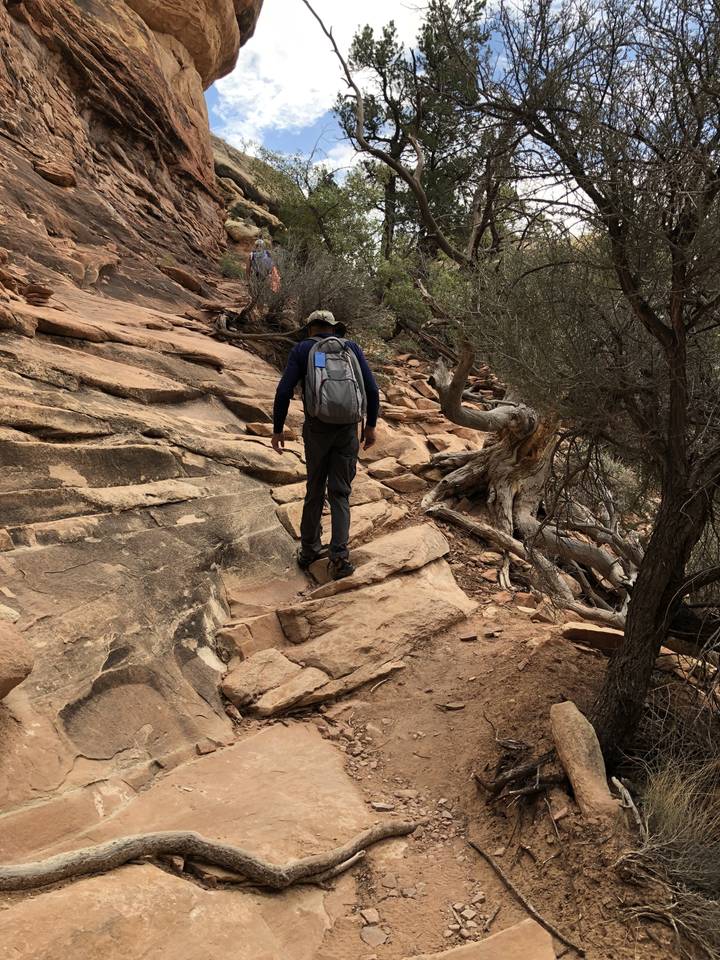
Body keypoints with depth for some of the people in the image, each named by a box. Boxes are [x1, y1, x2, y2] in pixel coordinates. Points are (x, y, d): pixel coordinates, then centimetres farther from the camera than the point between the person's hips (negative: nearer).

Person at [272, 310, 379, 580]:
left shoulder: (302, 349, 6)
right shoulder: (352, 348, 11)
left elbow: (284, 391, -4)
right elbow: (372, 390, 4)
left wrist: (277, 430, 4)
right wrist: (371, 426, 14)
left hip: (317, 429, 0)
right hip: (348, 429, 1)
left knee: (315, 490, 16)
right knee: (340, 493, 7)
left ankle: (309, 551, 24)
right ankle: (339, 558, -3)